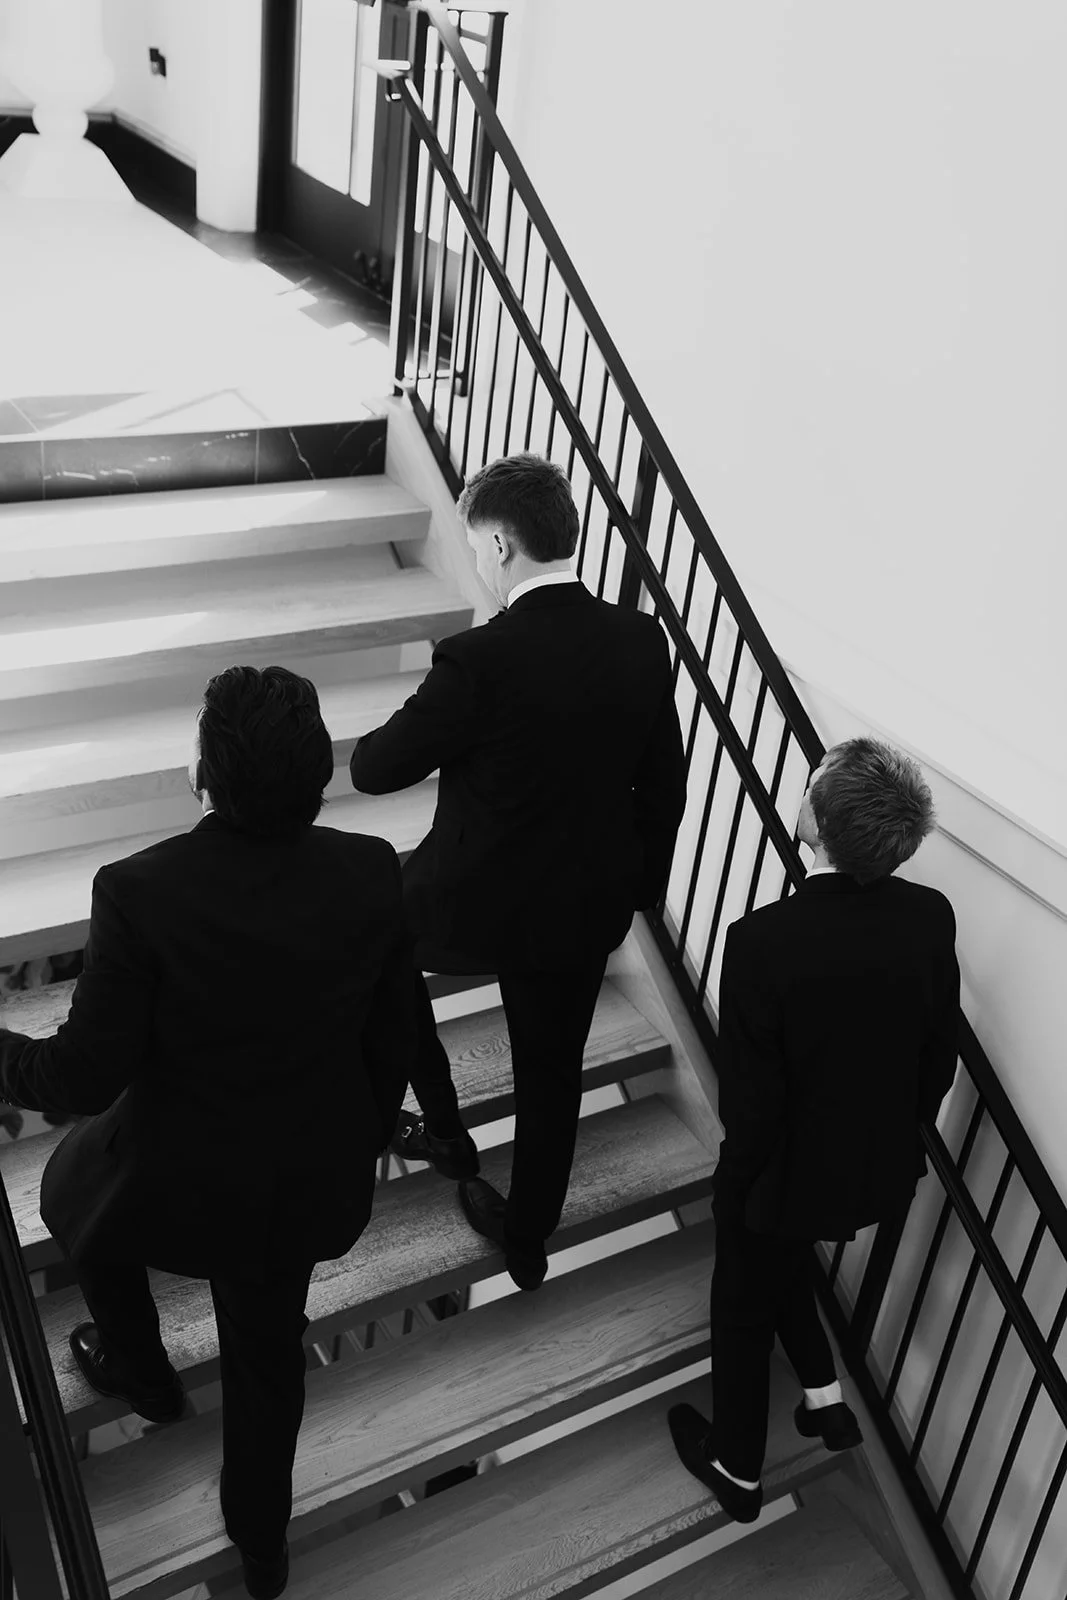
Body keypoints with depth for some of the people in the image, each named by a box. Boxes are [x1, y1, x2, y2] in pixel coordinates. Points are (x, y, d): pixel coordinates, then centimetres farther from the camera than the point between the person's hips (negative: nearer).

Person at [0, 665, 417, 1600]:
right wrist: (366, 1139, 14)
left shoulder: (140, 891, -30)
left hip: (179, 1182, -3)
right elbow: (394, 1038, -5)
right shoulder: (373, 874, -19)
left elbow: (87, 1074, -20)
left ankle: (141, 1372, 55)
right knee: (268, 1353, 27)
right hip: (312, 1181, 3)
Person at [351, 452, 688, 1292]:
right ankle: (528, 1239, 41)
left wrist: (418, 723, 8)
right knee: (553, 1073, 22)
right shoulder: (642, 640, -8)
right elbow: (664, 787, 2)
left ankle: (445, 1130, 34)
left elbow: (375, 769, -14)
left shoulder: (480, 658, -25)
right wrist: (636, 891, 16)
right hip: (588, 908, 5)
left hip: (474, 906, -4)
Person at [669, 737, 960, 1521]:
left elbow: (750, 1097, -23)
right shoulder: (931, 917, -17)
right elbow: (940, 1058, -3)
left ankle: (737, 1467, 42)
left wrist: (739, 1181, -4)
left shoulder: (763, 940, -33)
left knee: (743, 1308, 22)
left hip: (786, 1172, -4)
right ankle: (823, 1388, 36)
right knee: (784, 1258, 34)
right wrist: (902, 1135, 14)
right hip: (880, 1168, 5)